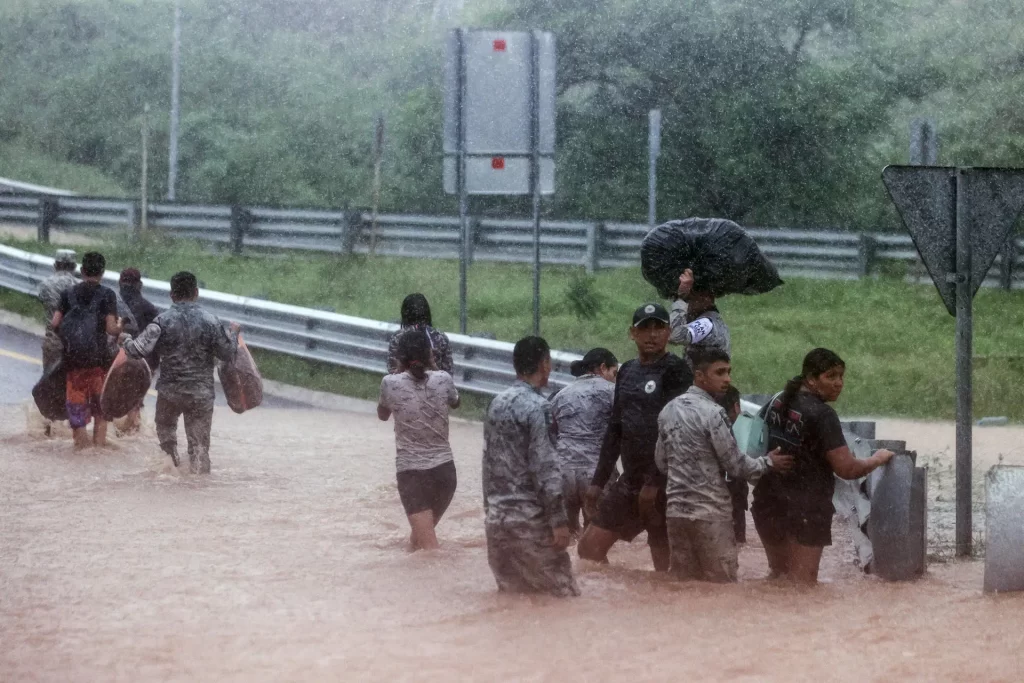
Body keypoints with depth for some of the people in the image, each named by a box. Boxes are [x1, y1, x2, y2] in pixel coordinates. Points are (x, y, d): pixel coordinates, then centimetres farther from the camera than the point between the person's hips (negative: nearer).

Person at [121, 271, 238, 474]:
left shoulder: (163, 320, -10)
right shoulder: (210, 321, -7)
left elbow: (139, 350, -17)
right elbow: (227, 354, -1)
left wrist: (126, 340, 4)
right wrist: (234, 334, 18)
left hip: (169, 391, 0)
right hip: (201, 393, 0)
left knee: (165, 429, 26)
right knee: (199, 444, 6)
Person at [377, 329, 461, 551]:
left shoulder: (391, 383, -7)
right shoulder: (443, 380, -3)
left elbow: (383, 415, 14)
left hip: (411, 472, -3)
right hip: (443, 469, 3)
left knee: (429, 548, -5)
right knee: (424, 532, 28)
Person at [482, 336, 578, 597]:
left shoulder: (497, 403, 10)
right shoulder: (537, 407, -14)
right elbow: (545, 468, -18)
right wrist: (559, 520, -17)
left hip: (496, 517, 8)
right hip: (529, 518, -8)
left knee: (512, 593, 14)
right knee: (564, 594, -2)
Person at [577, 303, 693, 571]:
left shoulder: (676, 371, -8)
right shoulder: (627, 371, 14)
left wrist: (654, 483, -19)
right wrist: (598, 482, 15)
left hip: (662, 487, -8)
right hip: (629, 483, 8)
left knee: (666, 564, -6)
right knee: (589, 547, 6)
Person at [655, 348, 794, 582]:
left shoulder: (668, 410, 9)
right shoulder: (713, 413, -14)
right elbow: (736, 466, -11)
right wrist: (768, 462, 4)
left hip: (676, 509, 7)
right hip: (710, 513, -7)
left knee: (682, 583, 10)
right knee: (721, 586, -1)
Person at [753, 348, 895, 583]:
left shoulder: (777, 402, 7)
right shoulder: (822, 415, -16)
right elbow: (847, 469, -18)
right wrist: (877, 459, -2)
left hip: (768, 503, 8)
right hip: (804, 509, -8)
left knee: (779, 577, 21)